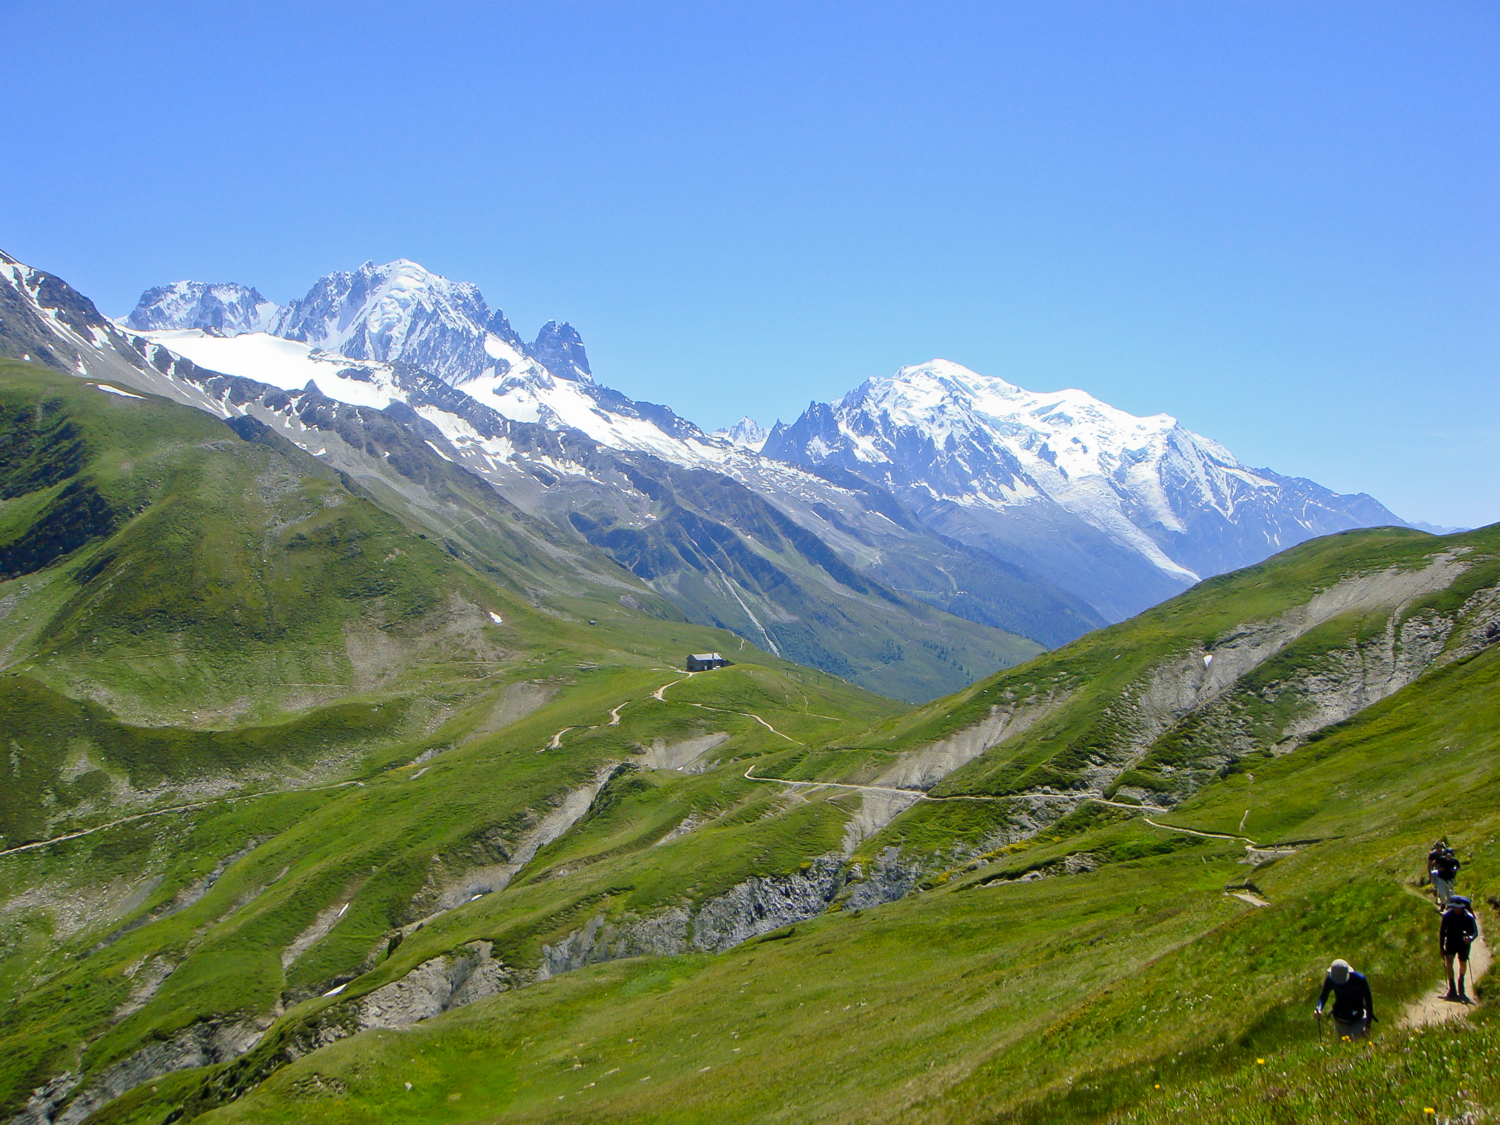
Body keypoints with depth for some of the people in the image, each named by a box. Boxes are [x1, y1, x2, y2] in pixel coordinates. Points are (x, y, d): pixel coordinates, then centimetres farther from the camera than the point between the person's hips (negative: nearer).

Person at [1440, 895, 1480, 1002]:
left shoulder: (1468, 917, -17)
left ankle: (1461, 990, 36)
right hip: (1451, 942, 0)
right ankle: (1452, 990, -12)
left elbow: (1475, 932, -17)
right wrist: (1441, 947, -4)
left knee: (1463, 965, 12)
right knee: (1449, 962, -18)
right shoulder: (1447, 915, -13)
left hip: (1463, 942, 0)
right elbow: (1442, 931, -4)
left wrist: (1470, 938, -40)